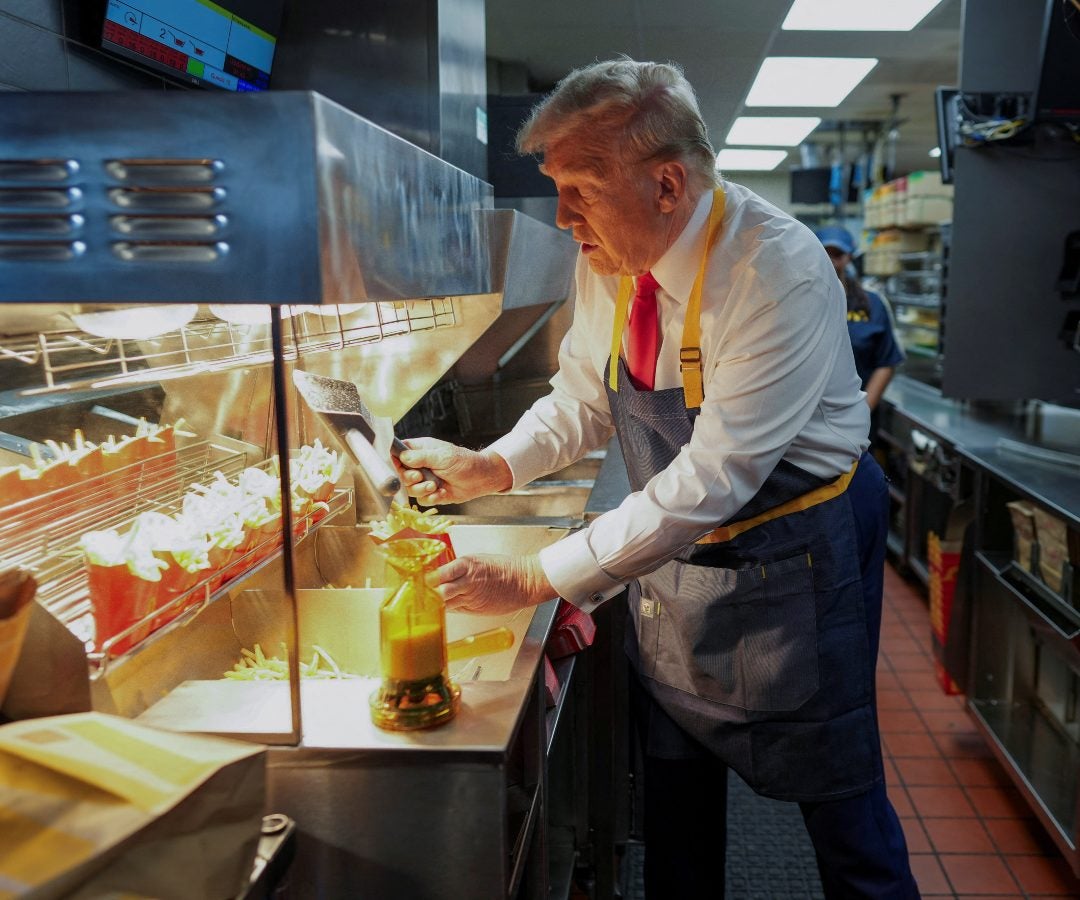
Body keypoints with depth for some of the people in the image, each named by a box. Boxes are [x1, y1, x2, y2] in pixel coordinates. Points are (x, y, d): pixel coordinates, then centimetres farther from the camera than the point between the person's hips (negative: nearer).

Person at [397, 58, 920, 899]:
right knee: (673, 797, 19)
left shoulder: (780, 274, -28)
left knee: (838, 798, 11)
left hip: (790, 557, -6)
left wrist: (541, 577, -29)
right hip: (670, 555, 6)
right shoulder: (608, 263, -5)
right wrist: (487, 468, -12)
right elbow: (581, 403, 6)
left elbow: (714, 476, -31)